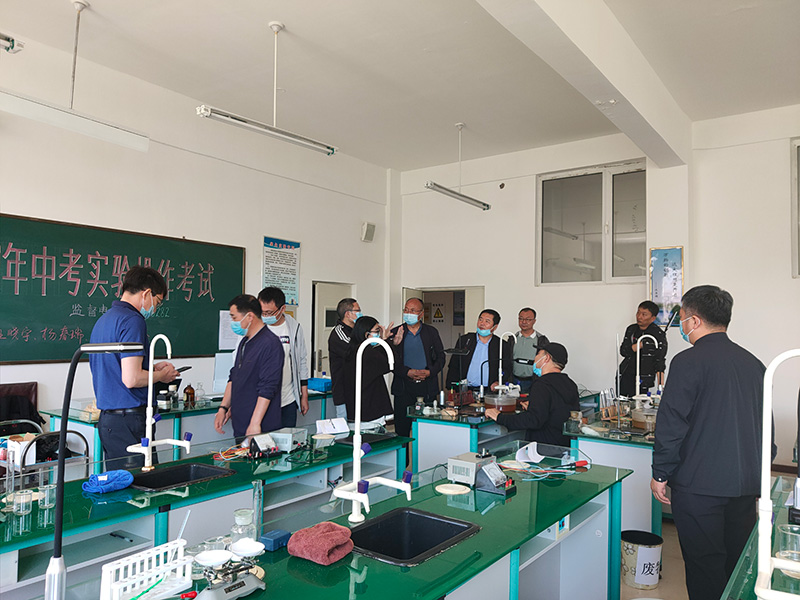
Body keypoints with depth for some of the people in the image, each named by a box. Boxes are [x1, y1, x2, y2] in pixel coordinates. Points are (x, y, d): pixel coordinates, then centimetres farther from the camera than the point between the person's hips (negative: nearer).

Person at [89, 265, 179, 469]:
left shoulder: (103, 320, 16)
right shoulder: (132, 321, -15)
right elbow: (131, 379, -22)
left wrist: (152, 368, 19)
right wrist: (160, 376, -5)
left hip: (107, 418, 10)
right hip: (129, 420, -10)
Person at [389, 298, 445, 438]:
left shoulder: (431, 332, 10)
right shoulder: (396, 333, 6)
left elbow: (441, 357, 8)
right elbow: (391, 360, 0)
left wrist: (429, 372, -10)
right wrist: (408, 372, -14)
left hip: (427, 386, 1)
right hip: (403, 387, 0)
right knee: (401, 429, 1)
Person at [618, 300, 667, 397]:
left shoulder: (658, 334, -7)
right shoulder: (631, 329, 8)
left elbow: (660, 363, -9)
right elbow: (623, 351, 4)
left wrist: (660, 388, -16)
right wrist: (638, 345, -13)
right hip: (625, 376, 4)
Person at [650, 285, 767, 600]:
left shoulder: (688, 361, -13)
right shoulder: (754, 363, 8)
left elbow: (671, 424, -15)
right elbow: (765, 424, 16)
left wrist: (660, 474, -5)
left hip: (700, 485, -7)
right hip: (746, 484, 7)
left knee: (705, 566, 2)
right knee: (738, 562, 17)